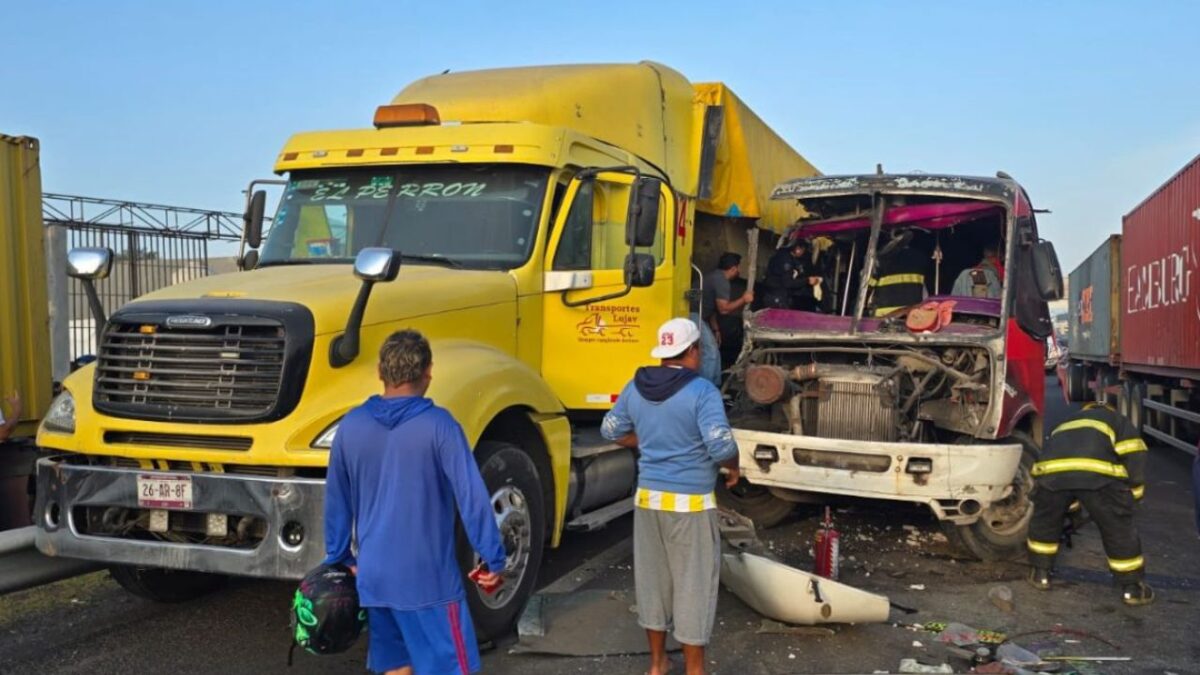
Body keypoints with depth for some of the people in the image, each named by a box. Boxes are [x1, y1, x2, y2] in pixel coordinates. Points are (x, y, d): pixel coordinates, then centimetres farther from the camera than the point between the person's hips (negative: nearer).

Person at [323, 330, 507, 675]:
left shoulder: (350, 425, 1)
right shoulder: (438, 424, -14)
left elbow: (336, 501, 8)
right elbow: (472, 497, -15)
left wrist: (339, 559, 20)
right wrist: (494, 559, -7)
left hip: (374, 575, 5)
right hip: (428, 576, -5)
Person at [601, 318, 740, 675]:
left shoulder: (636, 387, 2)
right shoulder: (702, 391, -17)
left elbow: (613, 431, 12)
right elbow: (721, 446, -23)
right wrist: (734, 467, -2)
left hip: (648, 496, 6)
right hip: (690, 502, -6)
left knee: (652, 577, 16)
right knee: (693, 583, 6)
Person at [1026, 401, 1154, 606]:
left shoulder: (1065, 425, 45)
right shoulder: (1120, 422, 34)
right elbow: (1134, 458, 15)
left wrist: (1068, 509, 55)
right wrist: (1130, 497, 24)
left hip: (1051, 468, 3)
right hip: (1098, 471, -3)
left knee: (1044, 521, 28)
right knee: (1119, 529, 16)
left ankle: (1040, 574, 35)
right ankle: (1132, 588, 23)